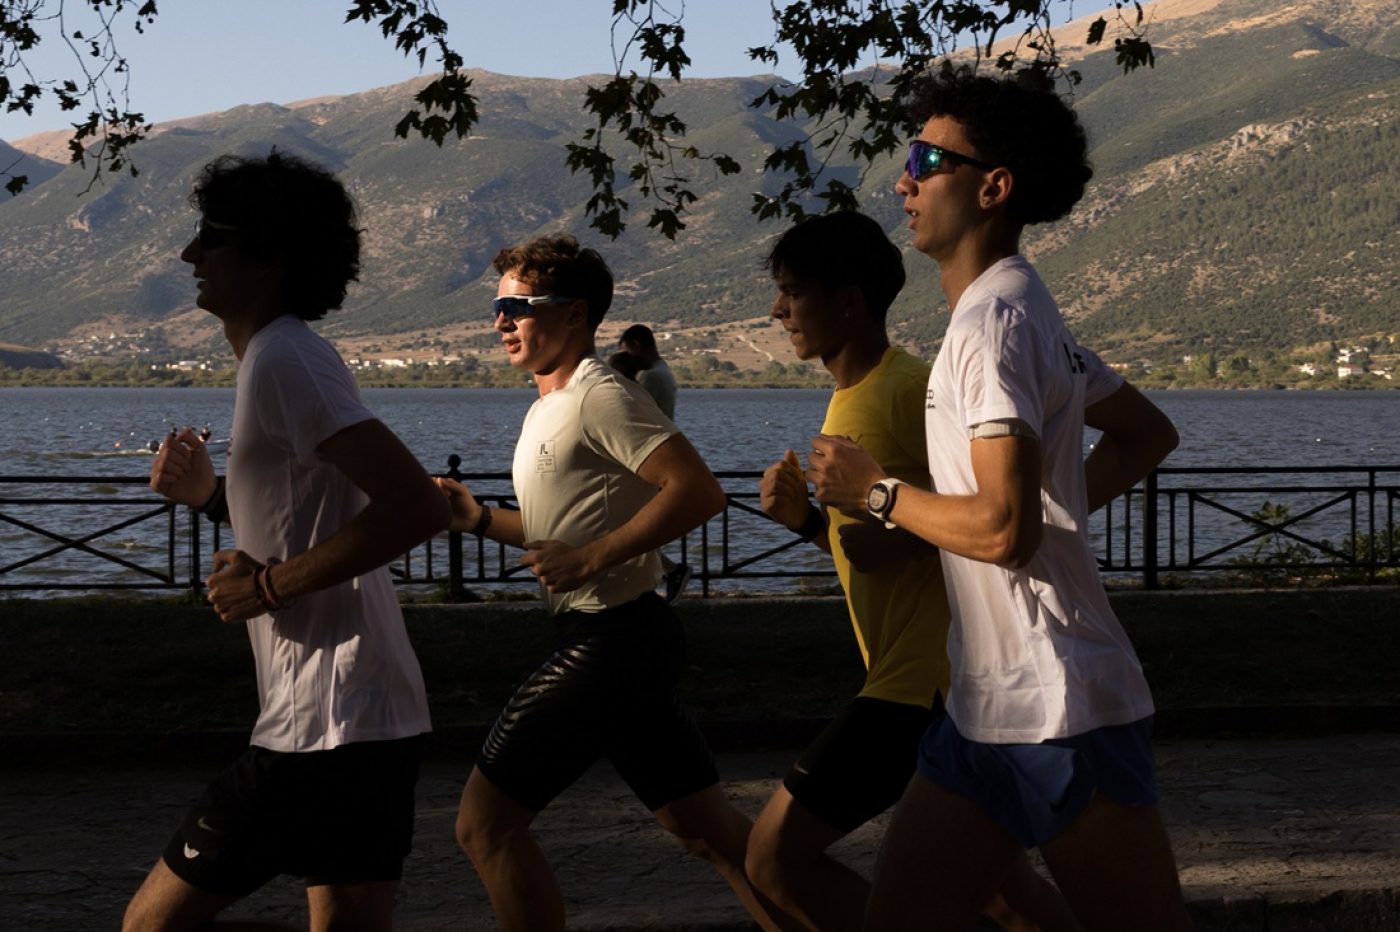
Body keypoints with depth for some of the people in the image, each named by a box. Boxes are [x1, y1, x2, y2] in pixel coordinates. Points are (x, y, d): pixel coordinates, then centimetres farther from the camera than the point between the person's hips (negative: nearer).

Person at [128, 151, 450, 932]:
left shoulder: (283, 359, -13)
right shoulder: (291, 355, 17)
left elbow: (418, 505, -24)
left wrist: (268, 584, -17)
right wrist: (210, 493, 12)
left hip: (323, 727, -10)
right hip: (378, 720, 10)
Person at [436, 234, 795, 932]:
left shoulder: (600, 398, -14)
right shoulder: (548, 408, 18)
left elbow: (698, 492, -24)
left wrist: (591, 559, -23)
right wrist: (481, 519, 12)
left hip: (609, 638, -10)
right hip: (609, 639, 10)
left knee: (485, 824, -7)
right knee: (710, 829, 12)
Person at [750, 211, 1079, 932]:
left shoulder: (907, 388, -15)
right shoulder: (849, 399, 16)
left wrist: (900, 535, -24)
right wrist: (806, 518, 5)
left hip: (927, 677, -11)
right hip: (922, 674, 11)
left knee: (778, 857, -9)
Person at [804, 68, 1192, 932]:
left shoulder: (992, 322, -16)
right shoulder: (1025, 311, 15)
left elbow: (1001, 529, -24)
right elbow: (1149, 433, 28)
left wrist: (879, 492, -9)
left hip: (1058, 714, -10)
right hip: (986, 706, 10)